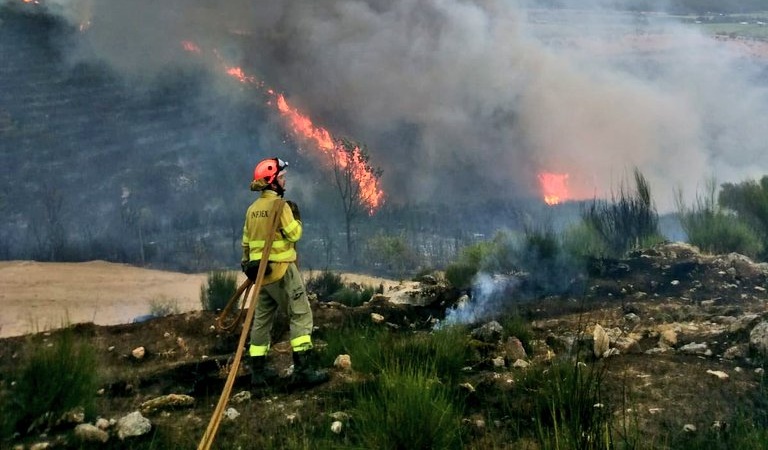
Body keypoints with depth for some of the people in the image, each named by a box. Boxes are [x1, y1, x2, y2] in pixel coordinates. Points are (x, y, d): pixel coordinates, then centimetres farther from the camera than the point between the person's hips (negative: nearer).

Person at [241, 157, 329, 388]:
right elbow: (293, 234, -14)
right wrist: (296, 216, 1)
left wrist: (247, 264, 23)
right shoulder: (280, 205, -13)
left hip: (260, 270, 8)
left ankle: (258, 371, 15)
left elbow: (246, 241, 15)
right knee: (301, 315, -4)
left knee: (262, 319, 12)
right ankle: (303, 368, -10)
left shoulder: (252, 208, 11)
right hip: (281, 269, -8)